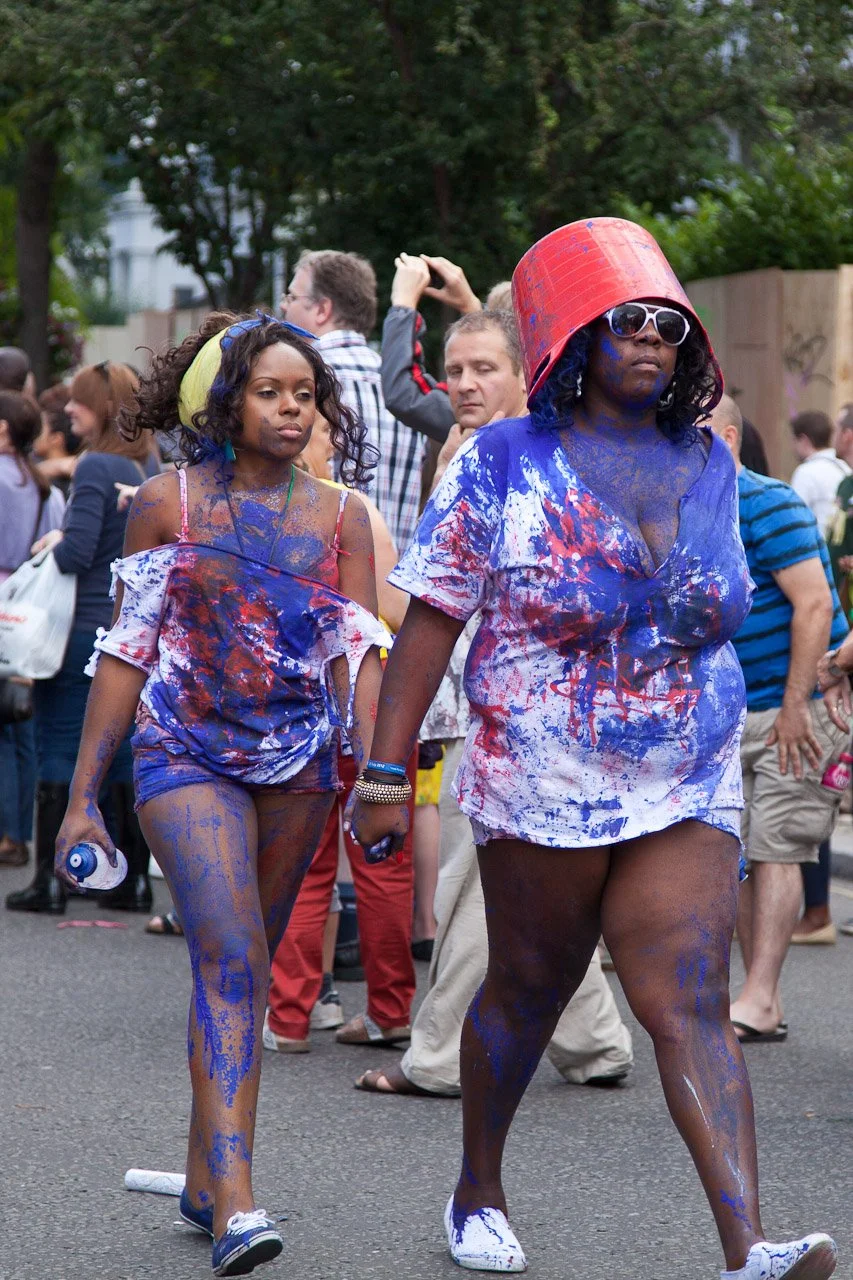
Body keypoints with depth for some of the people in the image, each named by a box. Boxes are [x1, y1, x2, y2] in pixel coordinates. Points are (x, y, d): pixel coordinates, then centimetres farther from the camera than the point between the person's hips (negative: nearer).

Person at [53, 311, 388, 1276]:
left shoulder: (339, 518, 5)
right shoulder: (165, 503, -1)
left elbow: (356, 653, 1)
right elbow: (127, 652, 1)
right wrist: (83, 795, 0)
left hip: (296, 764, 3)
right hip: (186, 756, -3)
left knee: (238, 966, 12)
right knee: (231, 958, -18)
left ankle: (204, 1176, 25)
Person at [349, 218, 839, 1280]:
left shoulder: (709, 467, 7)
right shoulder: (502, 466, -5)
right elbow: (430, 620, -5)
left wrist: (720, 736, 22)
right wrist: (383, 774, -9)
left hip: (689, 793, 2)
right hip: (541, 787, -2)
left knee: (691, 1009, -9)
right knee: (526, 993, 13)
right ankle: (478, 1194, 36)